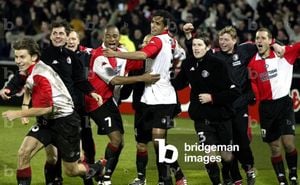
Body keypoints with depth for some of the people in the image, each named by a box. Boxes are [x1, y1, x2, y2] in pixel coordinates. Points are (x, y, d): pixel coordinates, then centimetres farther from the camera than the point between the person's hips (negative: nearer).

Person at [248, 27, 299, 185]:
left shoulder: (284, 53, -3)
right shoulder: (252, 63, 1)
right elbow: (254, 89, 1)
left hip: (284, 103, -2)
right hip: (266, 107, 2)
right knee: (275, 148, 7)